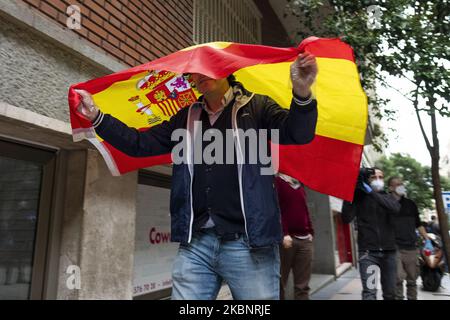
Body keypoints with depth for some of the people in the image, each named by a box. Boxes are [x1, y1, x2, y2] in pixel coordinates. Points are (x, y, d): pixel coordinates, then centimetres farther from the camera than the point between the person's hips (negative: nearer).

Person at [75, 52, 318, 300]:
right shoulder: (186, 119, 17)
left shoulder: (255, 106, 6)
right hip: (195, 245, 4)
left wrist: (302, 93, -29)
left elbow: (296, 134, -9)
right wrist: (96, 117, 7)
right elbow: (139, 144, 16)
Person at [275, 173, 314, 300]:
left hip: (304, 239, 7)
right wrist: (284, 234, -19)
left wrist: (310, 232, 10)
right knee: (280, 282, 2)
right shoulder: (276, 182, -2)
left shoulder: (299, 185, 19)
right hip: (286, 238, -6)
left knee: (303, 286, 7)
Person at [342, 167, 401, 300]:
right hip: (368, 252, -3)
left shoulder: (388, 197, 10)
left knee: (390, 292, 11)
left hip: (388, 252, 3)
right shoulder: (359, 198, 2)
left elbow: (395, 208, -15)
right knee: (369, 292, -13)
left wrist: (371, 192, -21)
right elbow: (346, 218, -12)